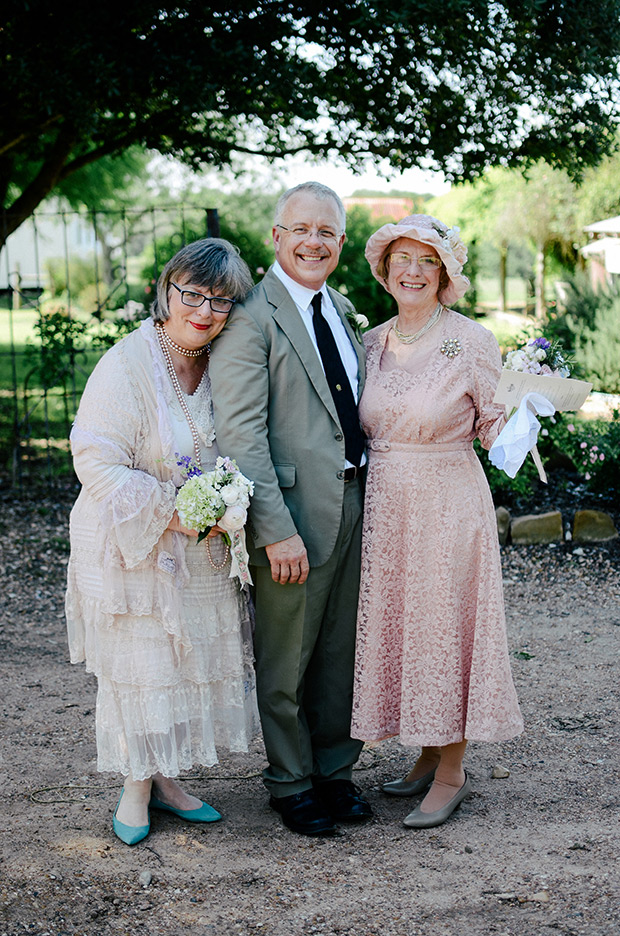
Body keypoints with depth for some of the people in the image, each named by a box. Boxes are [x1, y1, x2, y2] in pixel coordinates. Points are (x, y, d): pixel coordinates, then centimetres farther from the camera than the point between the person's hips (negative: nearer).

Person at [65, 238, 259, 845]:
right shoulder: (126, 365, -19)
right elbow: (98, 465, -20)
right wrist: (172, 511, -24)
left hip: (203, 548, 6)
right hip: (132, 547, -6)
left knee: (193, 661, 13)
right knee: (139, 665, 3)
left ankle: (165, 780, 30)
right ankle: (136, 788, 23)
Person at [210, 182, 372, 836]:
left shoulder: (341, 309, 14)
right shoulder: (251, 316, -11)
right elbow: (240, 432, -17)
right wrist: (276, 529, -22)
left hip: (354, 503, 7)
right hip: (295, 511, -7)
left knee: (340, 650, 17)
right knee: (286, 659, 7)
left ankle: (334, 769, 33)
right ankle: (291, 783, 24)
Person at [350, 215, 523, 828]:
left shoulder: (472, 341, -9)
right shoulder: (372, 343, 6)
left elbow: (494, 429, -5)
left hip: (448, 507, -5)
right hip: (383, 507, 5)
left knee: (445, 628, 2)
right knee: (398, 627, 12)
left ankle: (452, 772, 17)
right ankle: (429, 756, 29)